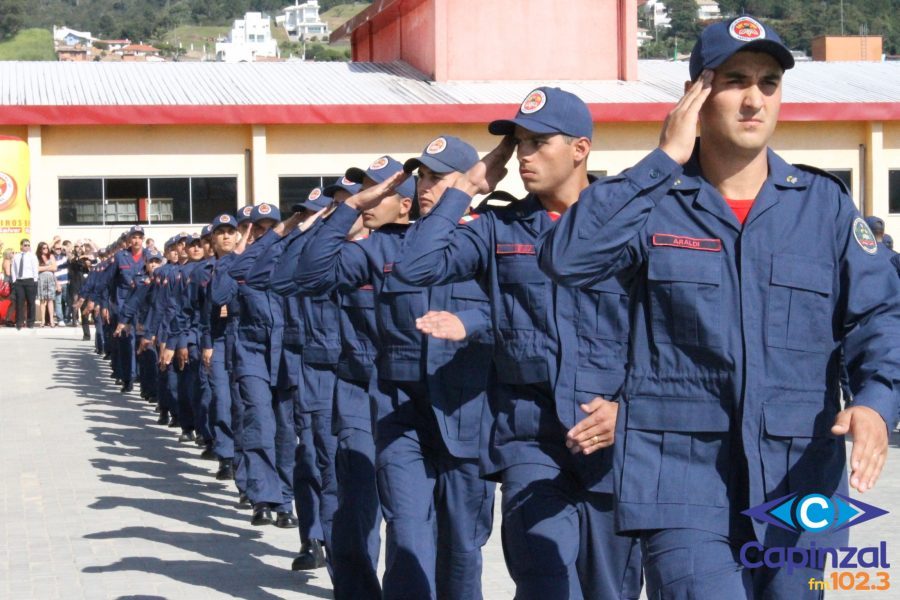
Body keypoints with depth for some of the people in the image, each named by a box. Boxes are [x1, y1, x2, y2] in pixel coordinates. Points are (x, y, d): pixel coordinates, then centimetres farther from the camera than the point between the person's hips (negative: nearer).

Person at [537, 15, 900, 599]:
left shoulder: (825, 203, 7)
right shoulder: (653, 202, 2)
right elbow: (567, 258, -15)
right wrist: (664, 160, -11)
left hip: (797, 484, 3)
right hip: (683, 480, -3)